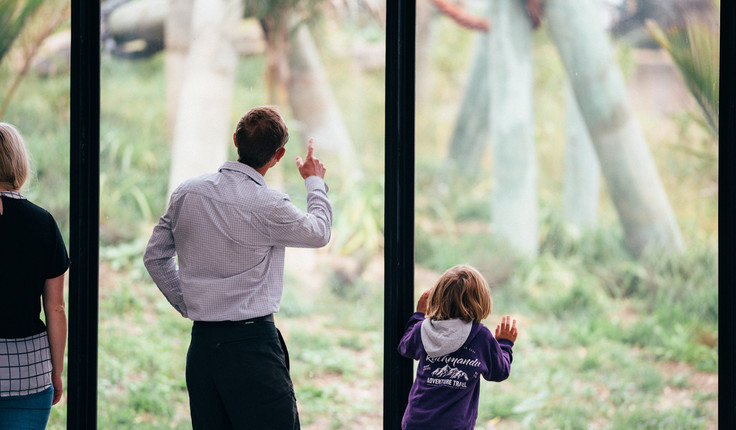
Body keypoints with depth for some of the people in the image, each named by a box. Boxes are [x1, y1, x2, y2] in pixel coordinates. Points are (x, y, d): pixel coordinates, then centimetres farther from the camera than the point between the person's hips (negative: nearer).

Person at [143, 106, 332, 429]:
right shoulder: (269, 206, -13)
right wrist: (315, 182, 25)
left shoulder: (187, 193, 4)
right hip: (252, 343, -6)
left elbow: (154, 256, 15)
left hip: (201, 342, 6)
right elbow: (318, 233, 8)